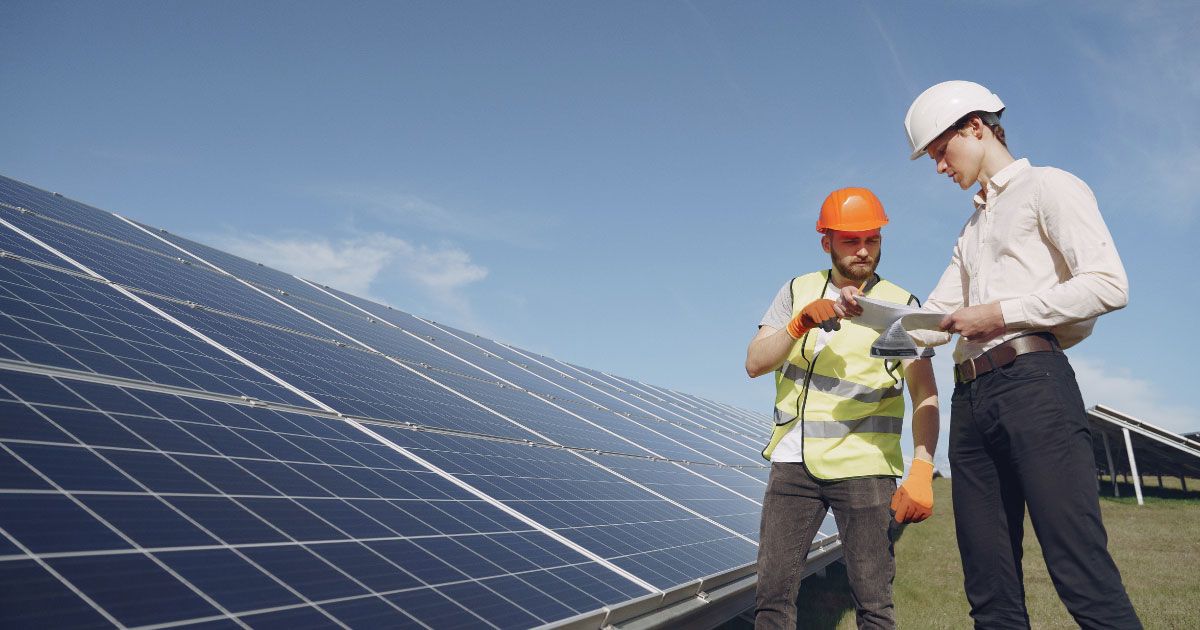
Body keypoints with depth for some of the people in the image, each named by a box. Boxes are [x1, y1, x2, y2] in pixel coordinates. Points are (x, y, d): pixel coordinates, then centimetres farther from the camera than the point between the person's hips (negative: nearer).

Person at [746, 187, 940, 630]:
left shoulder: (900, 304, 0)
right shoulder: (797, 291, 9)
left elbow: (925, 397, -6)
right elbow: (754, 364, 0)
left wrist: (922, 470, -19)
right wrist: (799, 324, -16)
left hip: (864, 466, -2)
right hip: (794, 461, 3)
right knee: (772, 593, 4)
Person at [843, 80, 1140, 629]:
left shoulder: (1047, 187, 7)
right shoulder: (972, 230, 30)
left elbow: (1109, 284, -7)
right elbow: (932, 324, 25)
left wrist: (1002, 313, -11)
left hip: (1031, 381, -8)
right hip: (971, 398, 8)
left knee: (1083, 576, -13)